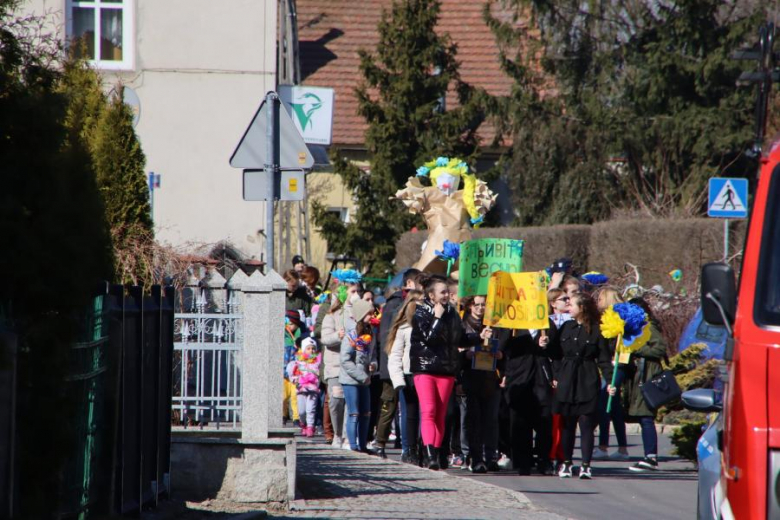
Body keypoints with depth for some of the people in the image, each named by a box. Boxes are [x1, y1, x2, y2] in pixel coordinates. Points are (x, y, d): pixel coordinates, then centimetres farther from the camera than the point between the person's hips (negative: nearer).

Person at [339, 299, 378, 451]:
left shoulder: (370, 334, 9)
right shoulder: (351, 334, -11)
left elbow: (373, 353, 20)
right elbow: (345, 360, -15)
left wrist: (373, 364, -3)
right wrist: (362, 376, -15)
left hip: (364, 380, 7)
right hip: (350, 380, -7)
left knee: (365, 414, 8)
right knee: (354, 414, -4)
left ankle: (363, 445, 15)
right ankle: (353, 446, -1)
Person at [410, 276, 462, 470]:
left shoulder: (452, 314, 12)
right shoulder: (421, 313, -1)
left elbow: (458, 339, 17)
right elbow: (428, 337, -15)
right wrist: (437, 318, -10)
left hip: (446, 370, 4)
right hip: (424, 368, -4)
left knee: (440, 415, 4)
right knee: (428, 411, -15)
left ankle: (435, 454, 9)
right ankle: (430, 455, -24)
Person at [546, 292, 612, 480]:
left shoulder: (596, 330, -1)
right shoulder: (566, 327, 11)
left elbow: (603, 359, -2)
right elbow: (557, 353, 14)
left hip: (587, 382, -4)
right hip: (566, 380, 4)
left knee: (587, 424, -4)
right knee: (567, 424, 7)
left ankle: (586, 465, -1)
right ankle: (566, 463, 15)